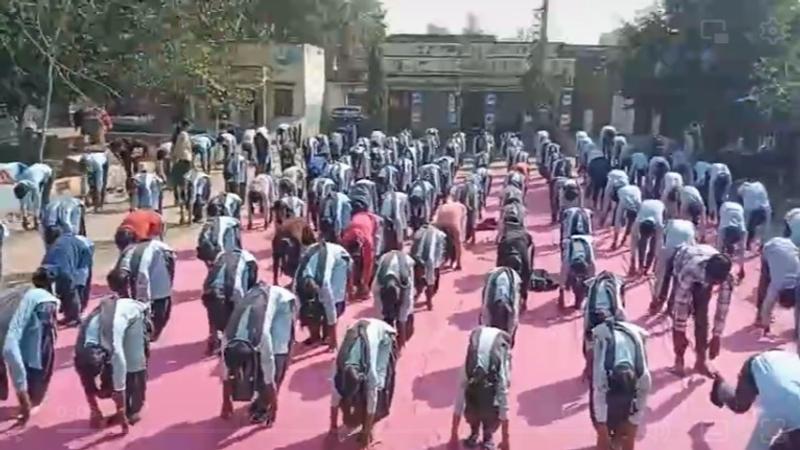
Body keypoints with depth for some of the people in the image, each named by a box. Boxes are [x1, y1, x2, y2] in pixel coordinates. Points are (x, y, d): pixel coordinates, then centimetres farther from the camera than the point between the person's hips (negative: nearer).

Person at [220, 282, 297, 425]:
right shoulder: (227, 339, -23)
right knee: (259, 355, -6)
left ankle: (265, 405, -4)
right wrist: (227, 403, 1)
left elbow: (269, 378, -26)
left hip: (282, 300, -5)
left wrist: (273, 409, -17)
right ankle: (260, 398, 13)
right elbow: (226, 374, -8)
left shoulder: (262, 337, -37)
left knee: (276, 354, -16)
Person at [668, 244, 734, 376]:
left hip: (703, 277, 2)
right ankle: (679, 358, -1)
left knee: (702, 314, -6)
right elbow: (681, 304, -37)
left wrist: (716, 337, -21)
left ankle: (701, 359, 7)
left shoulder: (727, 278, -36)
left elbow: (723, 307, -26)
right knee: (681, 311, -12)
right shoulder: (689, 270, -46)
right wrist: (680, 333, -30)